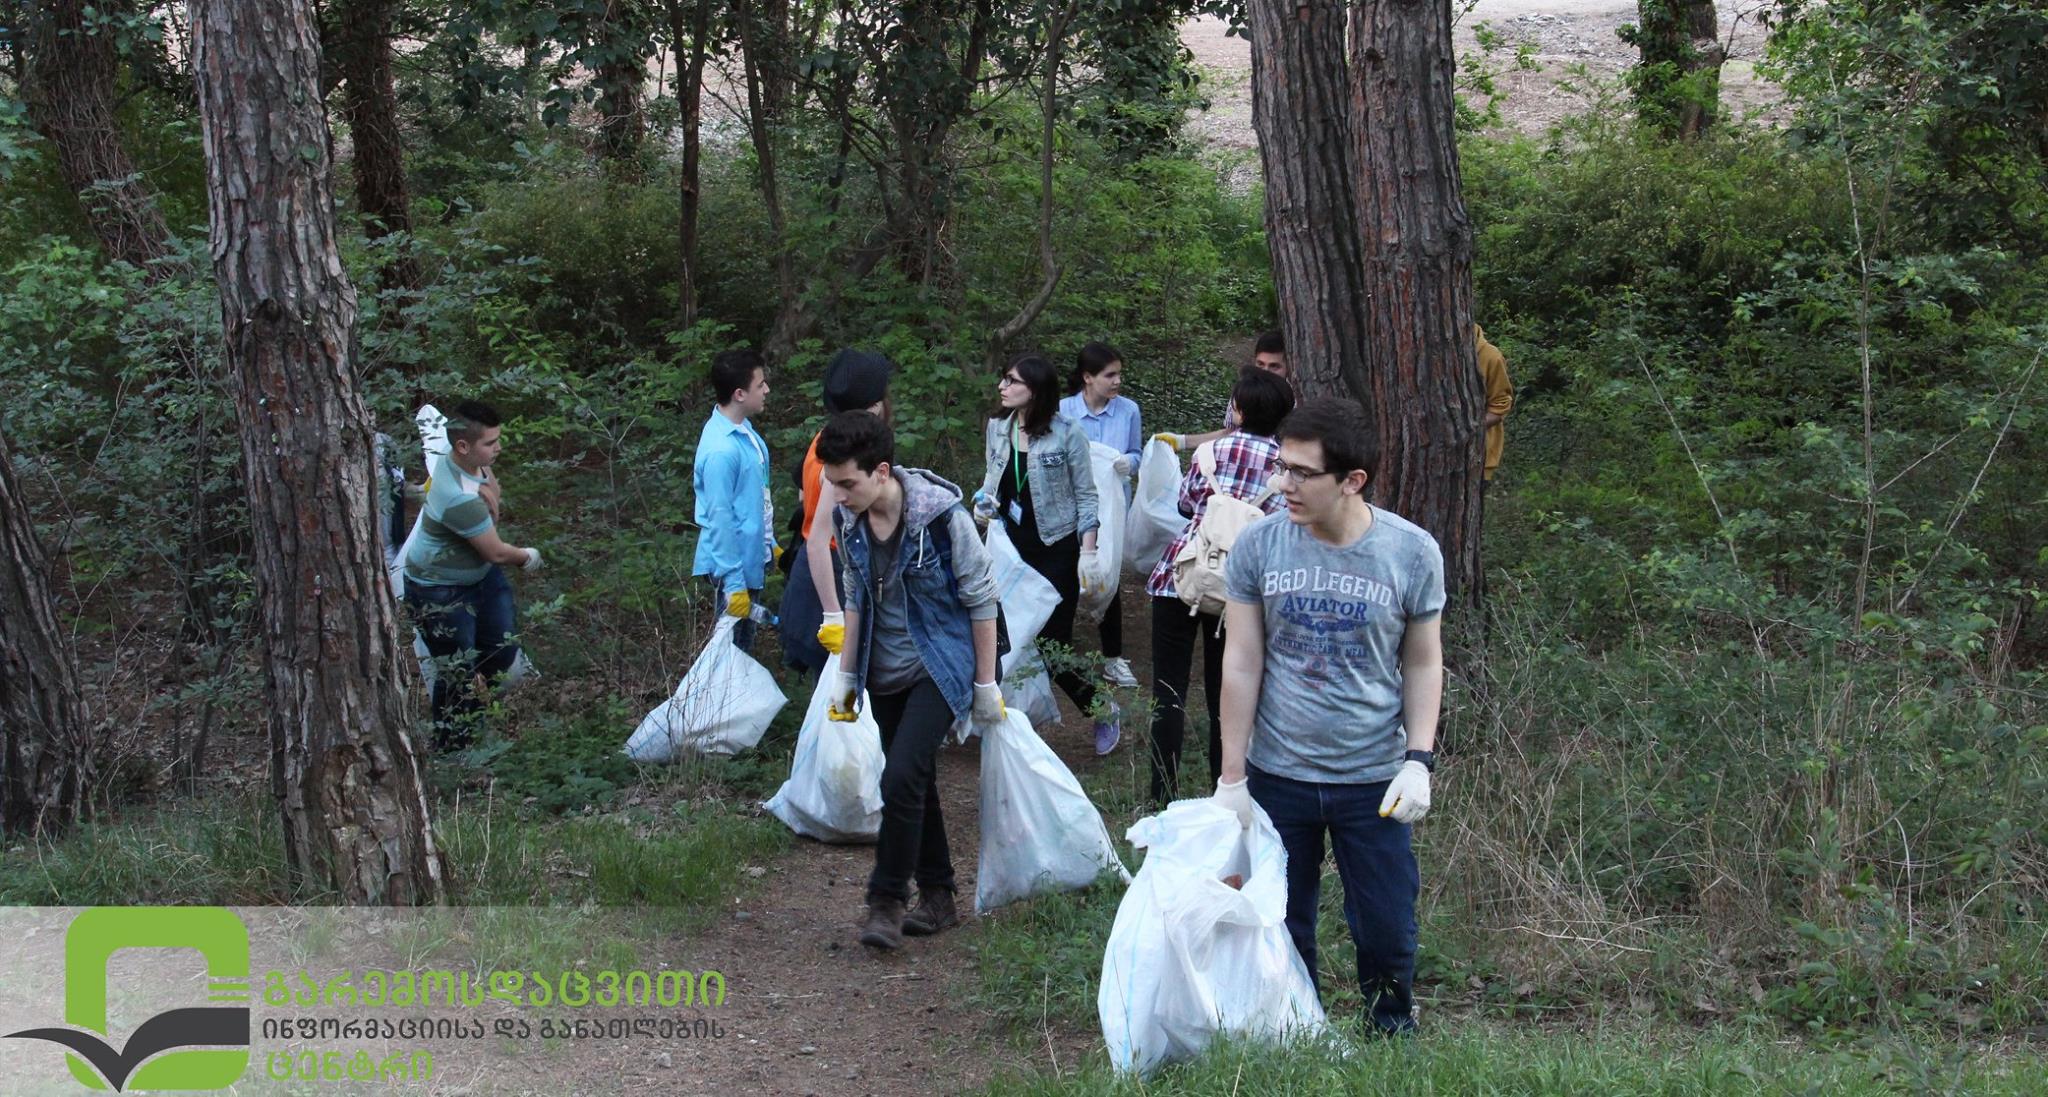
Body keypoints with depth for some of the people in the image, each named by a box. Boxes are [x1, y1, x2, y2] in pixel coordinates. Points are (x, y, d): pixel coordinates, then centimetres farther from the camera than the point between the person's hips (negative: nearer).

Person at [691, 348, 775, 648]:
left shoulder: (743, 428, 1)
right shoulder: (721, 450, -27)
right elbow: (720, 519, -24)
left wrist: (769, 543, 20)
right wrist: (733, 583, -20)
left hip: (753, 557, 9)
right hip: (735, 564, -9)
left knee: (744, 644, 22)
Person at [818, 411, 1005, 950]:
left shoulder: (940, 514, -21)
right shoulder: (847, 518, -5)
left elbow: (981, 599, -11)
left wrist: (986, 684, -8)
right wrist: (846, 674, 12)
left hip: (940, 668, -6)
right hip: (886, 675, 6)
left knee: (902, 779, -17)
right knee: (915, 784, 12)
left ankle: (887, 900, -2)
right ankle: (938, 898, 25)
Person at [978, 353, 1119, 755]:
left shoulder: (1066, 434, -11)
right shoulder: (997, 428, 4)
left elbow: (1085, 496, -6)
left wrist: (1088, 552, -10)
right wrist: (985, 499, -3)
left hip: (1057, 550, -5)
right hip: (1012, 548, 5)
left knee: (1052, 641, -5)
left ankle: (1102, 707, 18)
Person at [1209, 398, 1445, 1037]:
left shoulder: (1412, 552, -9)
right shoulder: (1258, 545, -8)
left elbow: (1423, 664, 1)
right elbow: (1241, 663, -4)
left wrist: (1418, 761, -9)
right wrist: (1232, 778, -3)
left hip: (1373, 780, 0)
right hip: (1277, 775, 1)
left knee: (1388, 929, 8)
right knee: (1281, 927, 12)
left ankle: (1392, 1026, 35)